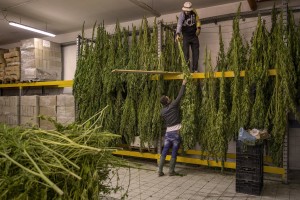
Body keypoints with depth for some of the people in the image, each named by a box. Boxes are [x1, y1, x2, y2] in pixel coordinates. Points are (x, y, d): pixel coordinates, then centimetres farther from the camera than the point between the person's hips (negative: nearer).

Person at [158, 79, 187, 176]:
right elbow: (180, 95, -5)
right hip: (176, 132, -4)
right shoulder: (173, 105, -9)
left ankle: (160, 171, 8)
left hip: (168, 132, 4)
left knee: (164, 152, 8)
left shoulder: (162, 111, 4)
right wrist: (183, 84, 4)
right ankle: (171, 171, 12)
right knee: (174, 153, 5)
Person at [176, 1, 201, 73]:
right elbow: (179, 24, -31)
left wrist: (198, 28, -3)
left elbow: (197, 20, 11)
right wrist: (178, 34, -46)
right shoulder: (182, 15, -17)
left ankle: (195, 69, 9)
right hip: (186, 35, -3)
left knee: (196, 53, 3)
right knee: (185, 52, -10)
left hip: (194, 35, 3)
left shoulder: (194, 12, -5)